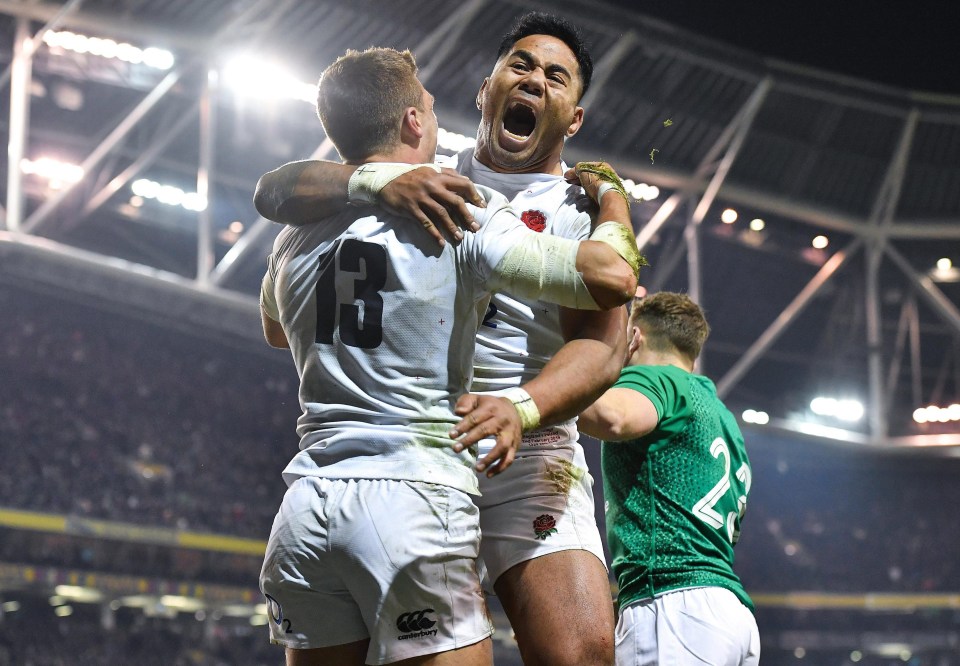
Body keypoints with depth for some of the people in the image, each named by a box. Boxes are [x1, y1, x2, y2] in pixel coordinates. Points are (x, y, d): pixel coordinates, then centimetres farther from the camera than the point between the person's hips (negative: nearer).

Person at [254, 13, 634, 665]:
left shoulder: (592, 204, 8)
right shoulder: (428, 167, 13)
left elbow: (602, 345, -6)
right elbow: (275, 191, 2)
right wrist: (379, 183, -19)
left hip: (528, 451, -1)